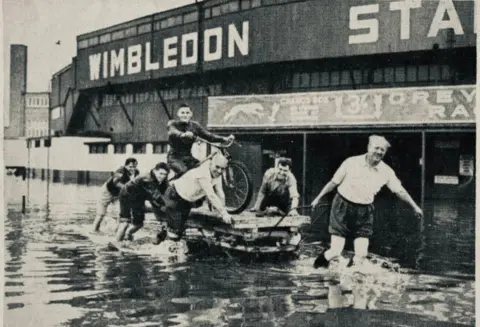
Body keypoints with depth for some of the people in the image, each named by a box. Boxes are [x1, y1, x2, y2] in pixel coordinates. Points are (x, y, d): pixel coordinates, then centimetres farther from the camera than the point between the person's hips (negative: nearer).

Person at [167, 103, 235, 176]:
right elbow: (173, 132, -29)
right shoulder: (173, 124, -6)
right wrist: (183, 134, -53)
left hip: (188, 157, 4)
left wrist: (225, 139, -21)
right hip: (175, 157, -4)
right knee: (183, 171, -32)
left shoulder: (195, 125, 4)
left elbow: (208, 135, -4)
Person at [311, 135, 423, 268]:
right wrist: (318, 198, 4)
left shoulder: (386, 171, -4)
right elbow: (334, 182, -1)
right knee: (335, 252, -6)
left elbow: (399, 190, 7)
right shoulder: (351, 162, -11)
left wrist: (414, 206, 7)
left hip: (364, 212, 3)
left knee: (361, 255, -3)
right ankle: (318, 266, 27)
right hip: (343, 207, -3)